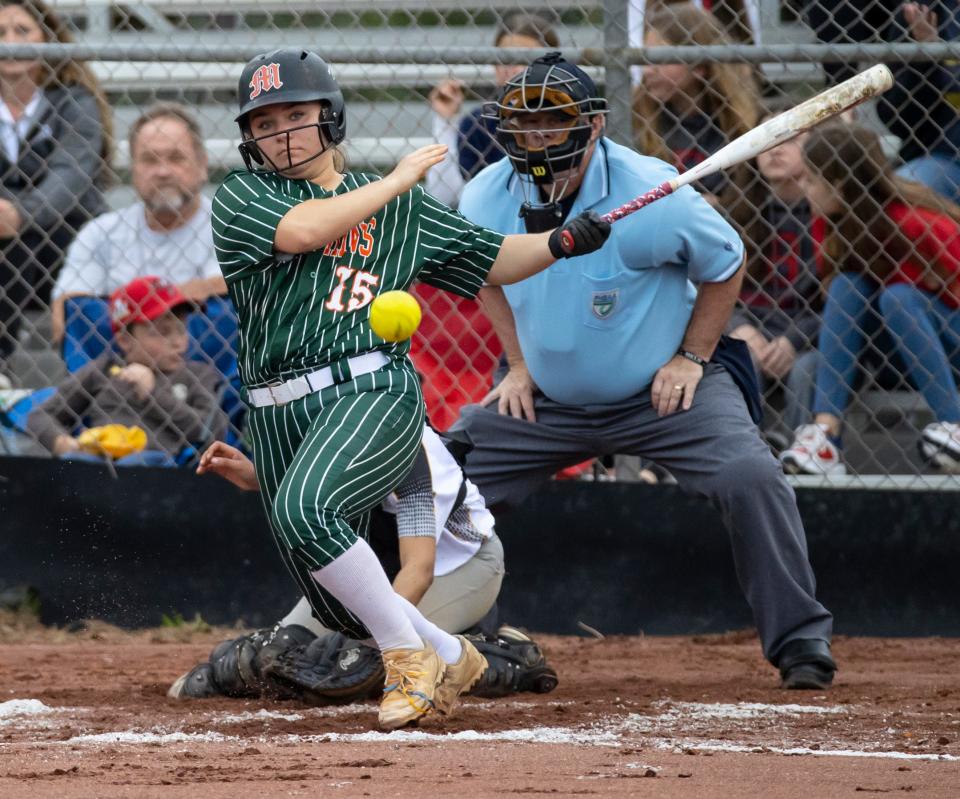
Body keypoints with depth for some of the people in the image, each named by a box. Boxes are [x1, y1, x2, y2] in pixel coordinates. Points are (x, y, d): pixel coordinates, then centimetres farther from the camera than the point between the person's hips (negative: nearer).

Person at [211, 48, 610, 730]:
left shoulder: (403, 208, 14)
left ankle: (408, 653, -18)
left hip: (375, 392, -3)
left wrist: (561, 242, 3)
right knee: (339, 606, 7)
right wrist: (396, 181, -4)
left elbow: (490, 261, 21)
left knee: (304, 507, -32)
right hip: (279, 415, 3)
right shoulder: (241, 198, 7)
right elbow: (299, 231, -14)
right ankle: (449, 659, 34)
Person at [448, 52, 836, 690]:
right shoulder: (485, 199, -12)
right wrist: (519, 364, 6)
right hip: (547, 398, 4)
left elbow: (725, 263, -7)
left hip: (661, 390, -4)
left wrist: (691, 359, -10)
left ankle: (802, 642, -15)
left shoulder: (650, 194, -24)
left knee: (749, 478, -26)